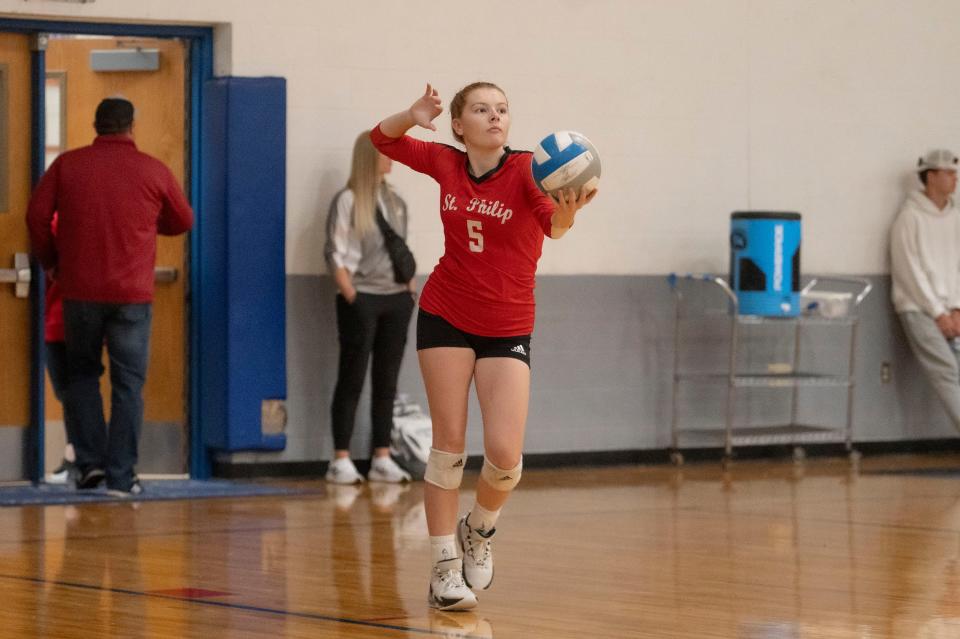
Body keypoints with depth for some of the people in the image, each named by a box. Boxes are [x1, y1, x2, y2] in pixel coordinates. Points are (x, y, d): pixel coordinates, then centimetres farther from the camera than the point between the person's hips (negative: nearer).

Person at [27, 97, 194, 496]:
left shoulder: (67, 165, 1)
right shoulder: (153, 171, 0)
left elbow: (37, 215, 0)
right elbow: (183, 221, 11)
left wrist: (50, 261, 16)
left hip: (80, 291, 1)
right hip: (132, 294, -1)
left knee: (82, 374, 18)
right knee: (128, 382, 4)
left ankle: (90, 461, 8)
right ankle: (121, 476, -1)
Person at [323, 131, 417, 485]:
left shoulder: (395, 202, 12)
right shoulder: (348, 201, -5)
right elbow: (336, 255, -8)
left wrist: (410, 289, 8)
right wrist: (352, 297, -15)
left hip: (395, 300, 6)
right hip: (361, 299, -6)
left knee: (387, 382, 5)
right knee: (352, 380, -3)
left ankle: (382, 459, 9)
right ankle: (341, 460, 0)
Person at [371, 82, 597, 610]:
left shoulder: (526, 169, -14)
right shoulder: (446, 164, -2)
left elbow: (554, 224, -33)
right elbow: (383, 138, 12)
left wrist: (566, 211, -58)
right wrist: (413, 116, -10)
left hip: (507, 328, -2)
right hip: (446, 316, 2)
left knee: (505, 454, -11)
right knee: (449, 442, -1)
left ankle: (479, 528, 20)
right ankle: (444, 565, 7)